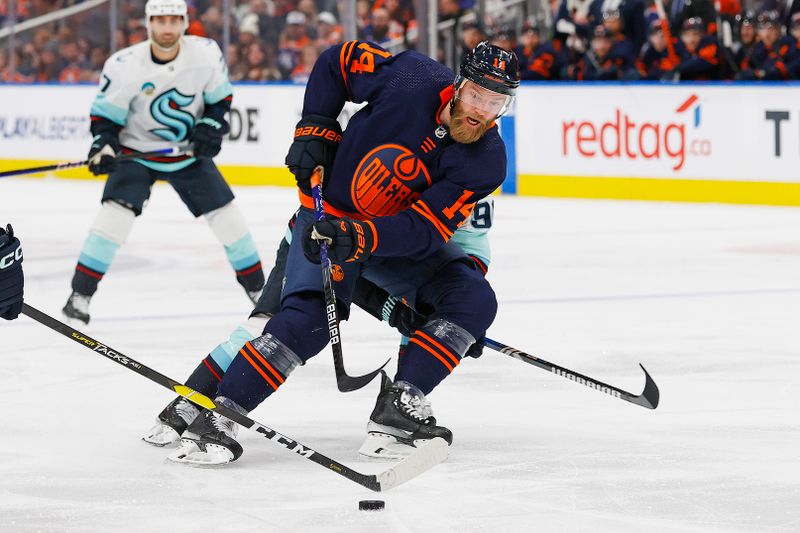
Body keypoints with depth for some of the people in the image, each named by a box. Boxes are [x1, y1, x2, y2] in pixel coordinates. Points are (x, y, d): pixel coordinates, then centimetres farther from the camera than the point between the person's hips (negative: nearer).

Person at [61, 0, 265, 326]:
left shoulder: (206, 54, -14)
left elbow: (220, 97, 2)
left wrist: (211, 127, -13)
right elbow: (105, 114, -11)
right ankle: (81, 294, -17)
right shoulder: (125, 66, -22)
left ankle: (256, 287, 20)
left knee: (225, 213, 1)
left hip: (189, 152, 3)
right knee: (117, 211, -23)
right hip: (137, 152, -3)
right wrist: (103, 146, -28)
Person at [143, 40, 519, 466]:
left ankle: (397, 409, -14)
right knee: (309, 318, -25)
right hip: (329, 214, -4)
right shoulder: (412, 80, -22)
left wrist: (360, 238, -40)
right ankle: (201, 412, -25)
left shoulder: (487, 161, -17)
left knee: (474, 299, -15)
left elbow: (424, 229, -25)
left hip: (403, 240, 4)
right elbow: (338, 61, -3)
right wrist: (314, 130, -10)